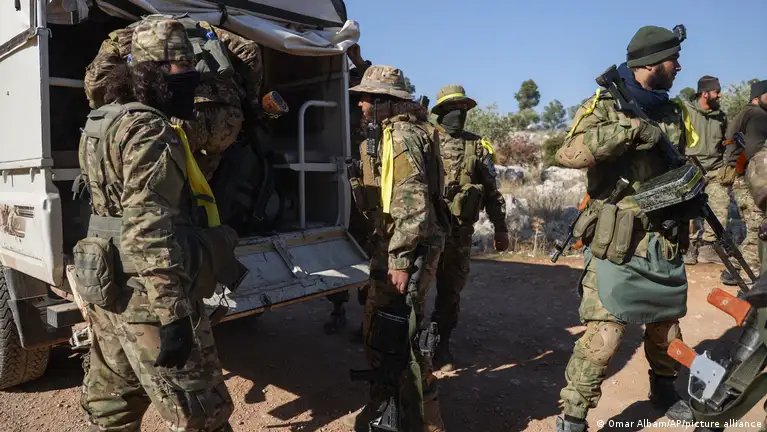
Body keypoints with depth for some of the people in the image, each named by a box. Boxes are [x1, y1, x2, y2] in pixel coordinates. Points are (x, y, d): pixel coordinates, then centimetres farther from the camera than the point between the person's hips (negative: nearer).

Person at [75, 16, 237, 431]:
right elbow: (150, 229, -25)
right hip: (147, 298, -10)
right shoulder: (151, 131, -17)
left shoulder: (105, 120, 13)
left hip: (108, 291, 10)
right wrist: (171, 313, -25)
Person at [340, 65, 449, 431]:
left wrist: (400, 260, -24)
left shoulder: (401, 136, -15)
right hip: (395, 247, 10)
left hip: (406, 251, -10)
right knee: (378, 330, 18)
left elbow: (413, 205, -24)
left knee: (399, 335, -3)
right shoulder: (392, 134, 18)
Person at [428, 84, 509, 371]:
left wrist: (500, 228, 6)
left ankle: (441, 345, 25)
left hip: (459, 234, 1)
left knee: (450, 292, 9)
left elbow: (492, 192, 9)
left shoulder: (478, 147, 7)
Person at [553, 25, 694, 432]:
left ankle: (664, 390, 47)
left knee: (668, 330, 21)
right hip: (617, 248, -7)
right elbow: (568, 153, -24)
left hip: (666, 246, 7)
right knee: (602, 339, -9)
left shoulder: (672, 112, 13)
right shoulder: (605, 106, -7)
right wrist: (631, 130, -28)